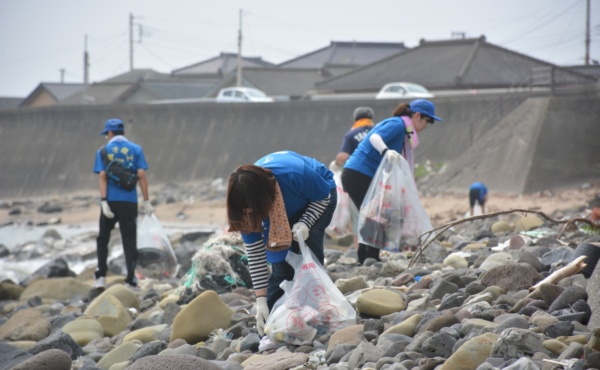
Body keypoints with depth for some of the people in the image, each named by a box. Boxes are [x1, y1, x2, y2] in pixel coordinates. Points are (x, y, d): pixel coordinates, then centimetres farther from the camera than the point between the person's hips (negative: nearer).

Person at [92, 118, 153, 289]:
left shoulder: (103, 151, 2)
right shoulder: (136, 149, 4)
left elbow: (102, 176, -8)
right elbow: (141, 175, -4)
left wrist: (104, 201, -12)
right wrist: (146, 201, -2)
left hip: (110, 200, 0)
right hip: (129, 202, 0)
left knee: (103, 239, 14)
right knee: (129, 241, 3)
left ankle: (101, 277, 7)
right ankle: (131, 280, -2)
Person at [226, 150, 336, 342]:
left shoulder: (295, 175, -44)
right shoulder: (247, 199, -29)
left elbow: (324, 197, -21)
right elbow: (254, 253, -23)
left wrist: (305, 223, -38)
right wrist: (261, 301, -27)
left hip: (318, 199, -3)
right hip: (284, 211, 3)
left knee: (308, 253, -23)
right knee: (282, 263, -13)